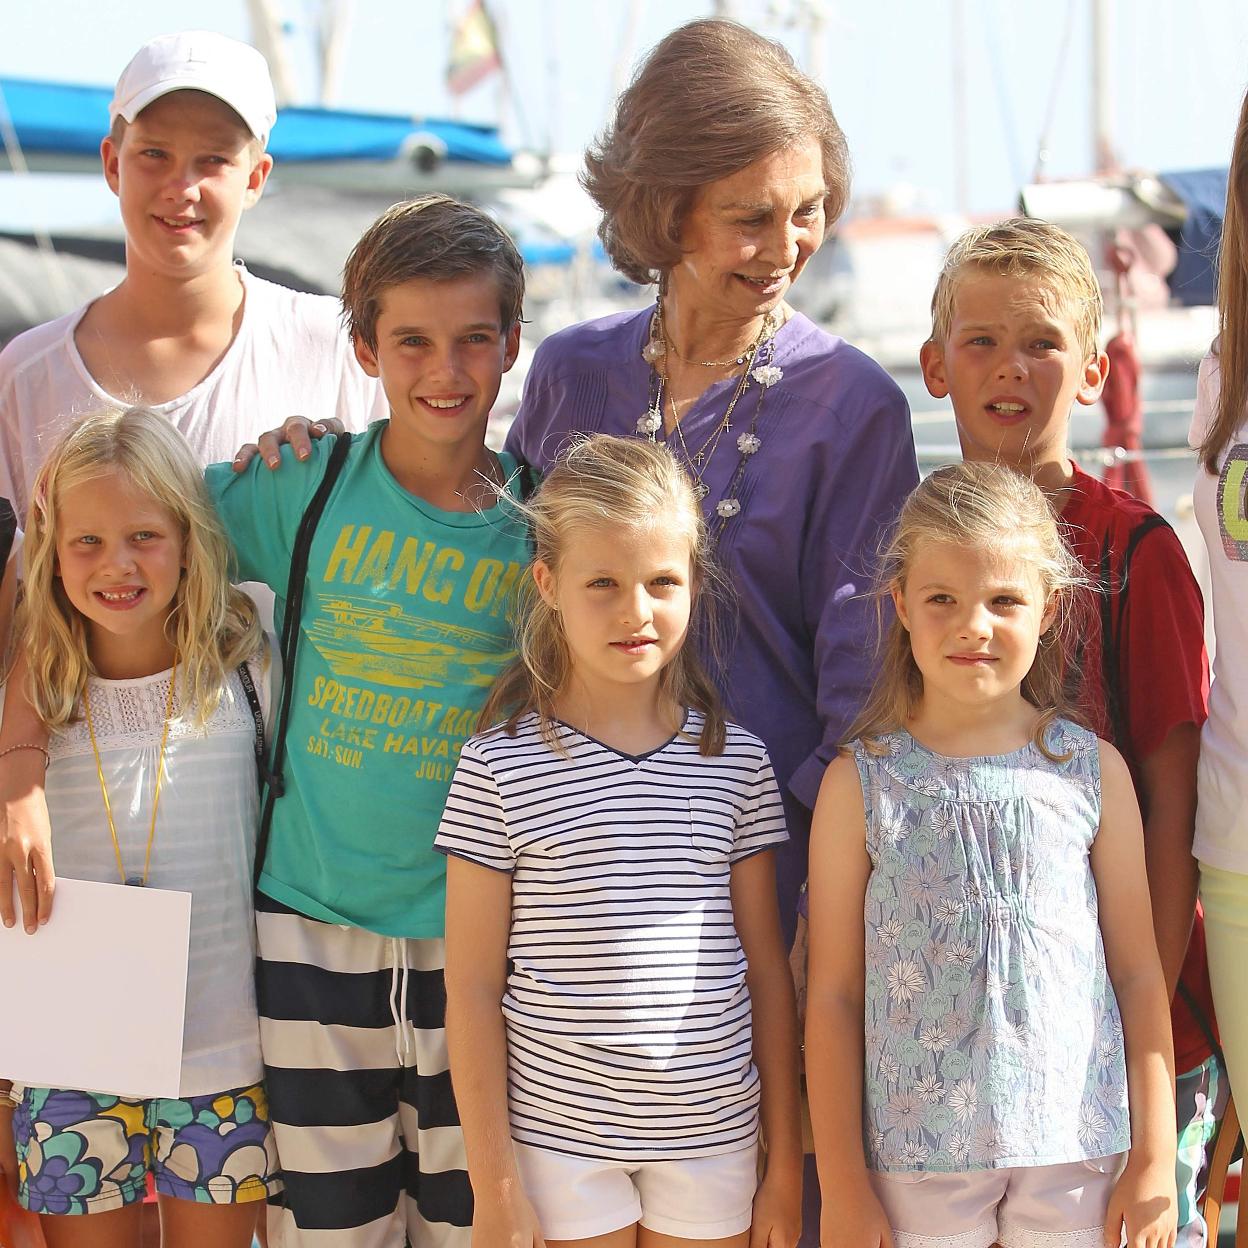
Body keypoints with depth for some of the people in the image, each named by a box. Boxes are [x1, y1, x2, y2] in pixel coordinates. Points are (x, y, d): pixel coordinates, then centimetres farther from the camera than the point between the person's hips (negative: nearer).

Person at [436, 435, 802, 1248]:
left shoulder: (738, 762, 2)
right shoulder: (501, 767, -5)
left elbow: (766, 972, 6)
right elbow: (473, 988, -3)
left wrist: (787, 1167, 6)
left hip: (713, 1137, 2)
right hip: (560, 1141, -2)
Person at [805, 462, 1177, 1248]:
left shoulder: (1094, 770, 1)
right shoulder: (862, 783, -3)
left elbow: (1140, 975, 5)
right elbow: (833, 996, -1)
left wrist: (1155, 1160, 3)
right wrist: (844, 1185, -2)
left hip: (1076, 1149, 1)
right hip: (918, 1155, -1)